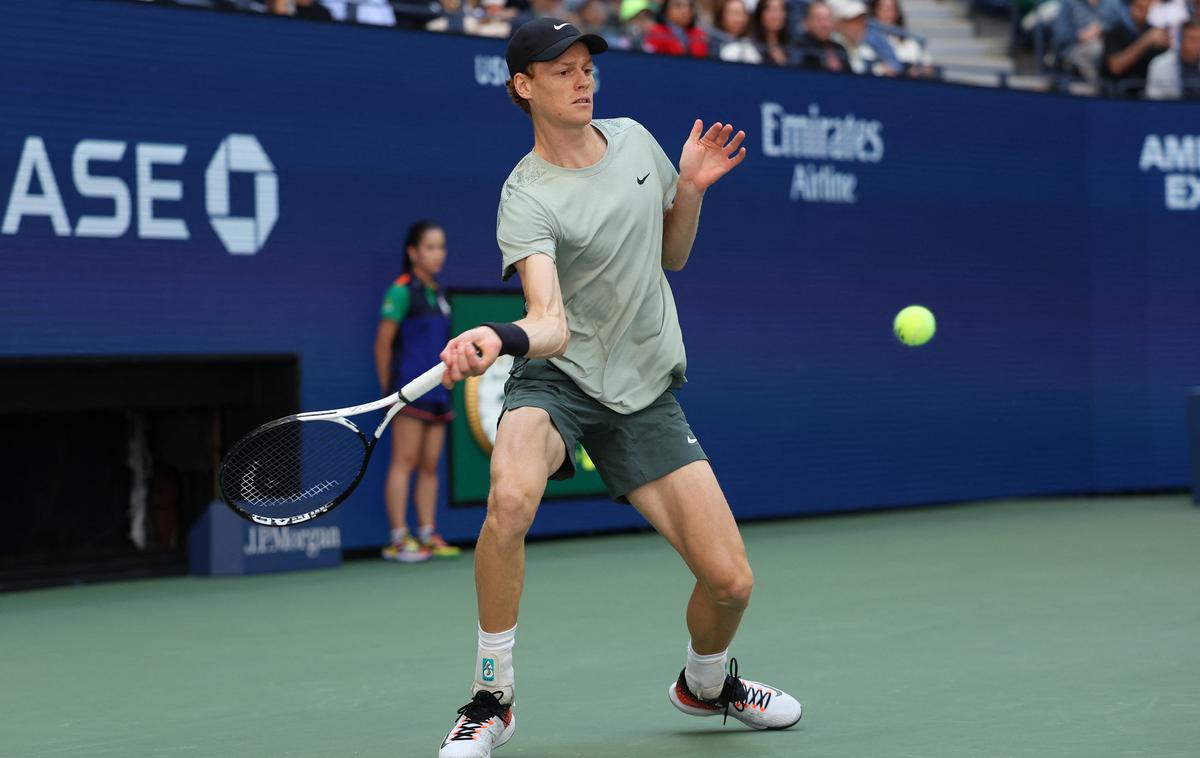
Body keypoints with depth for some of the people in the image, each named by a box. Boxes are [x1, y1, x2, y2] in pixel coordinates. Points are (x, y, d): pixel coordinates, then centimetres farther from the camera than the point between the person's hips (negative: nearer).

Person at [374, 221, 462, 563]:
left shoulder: (437, 293, 16)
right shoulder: (402, 290, -6)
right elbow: (383, 343, -6)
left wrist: (445, 383, 15)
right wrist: (388, 389, -4)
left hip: (437, 391, 7)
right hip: (410, 390, -7)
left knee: (430, 464, 6)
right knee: (404, 461, -7)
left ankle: (428, 535, 9)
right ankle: (398, 539, -8)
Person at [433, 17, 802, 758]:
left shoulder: (634, 138, 4)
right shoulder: (526, 200, -14)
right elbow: (550, 324, -28)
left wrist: (692, 187, -1)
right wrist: (496, 339, -51)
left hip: (645, 392, 5)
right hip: (557, 378, -4)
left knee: (730, 581, -4)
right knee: (510, 500, -37)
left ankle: (705, 683, 33)